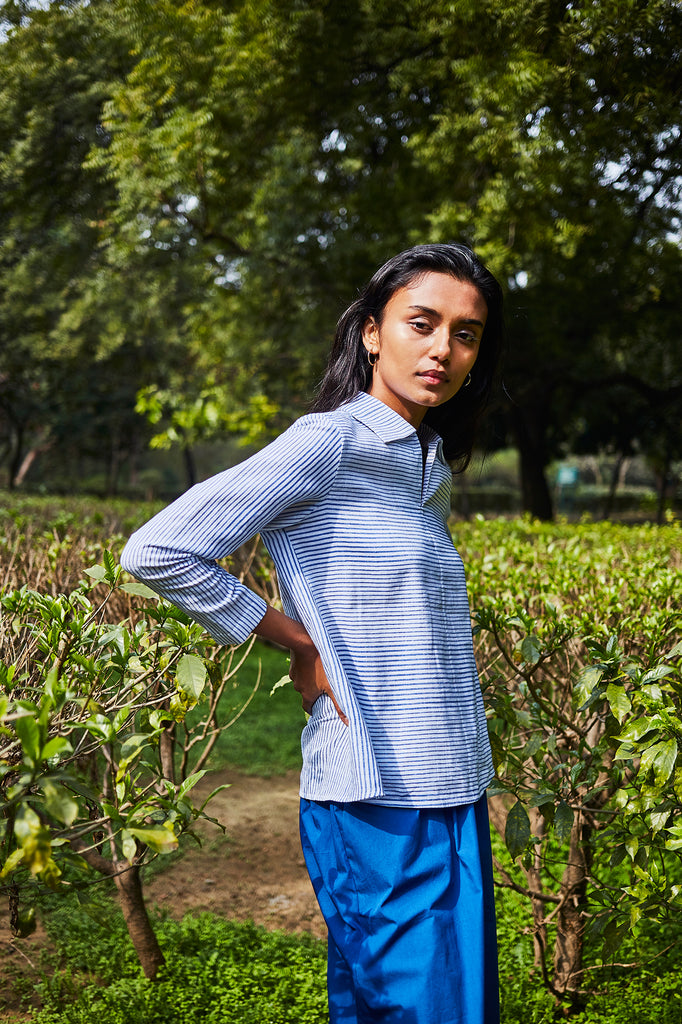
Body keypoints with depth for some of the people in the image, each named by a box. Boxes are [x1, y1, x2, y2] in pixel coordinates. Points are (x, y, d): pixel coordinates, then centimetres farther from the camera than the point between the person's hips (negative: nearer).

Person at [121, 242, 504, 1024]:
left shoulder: (430, 467, 13)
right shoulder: (328, 446, -12)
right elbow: (156, 552, -16)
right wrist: (298, 643, -11)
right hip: (377, 809, -8)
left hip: (453, 802, 8)